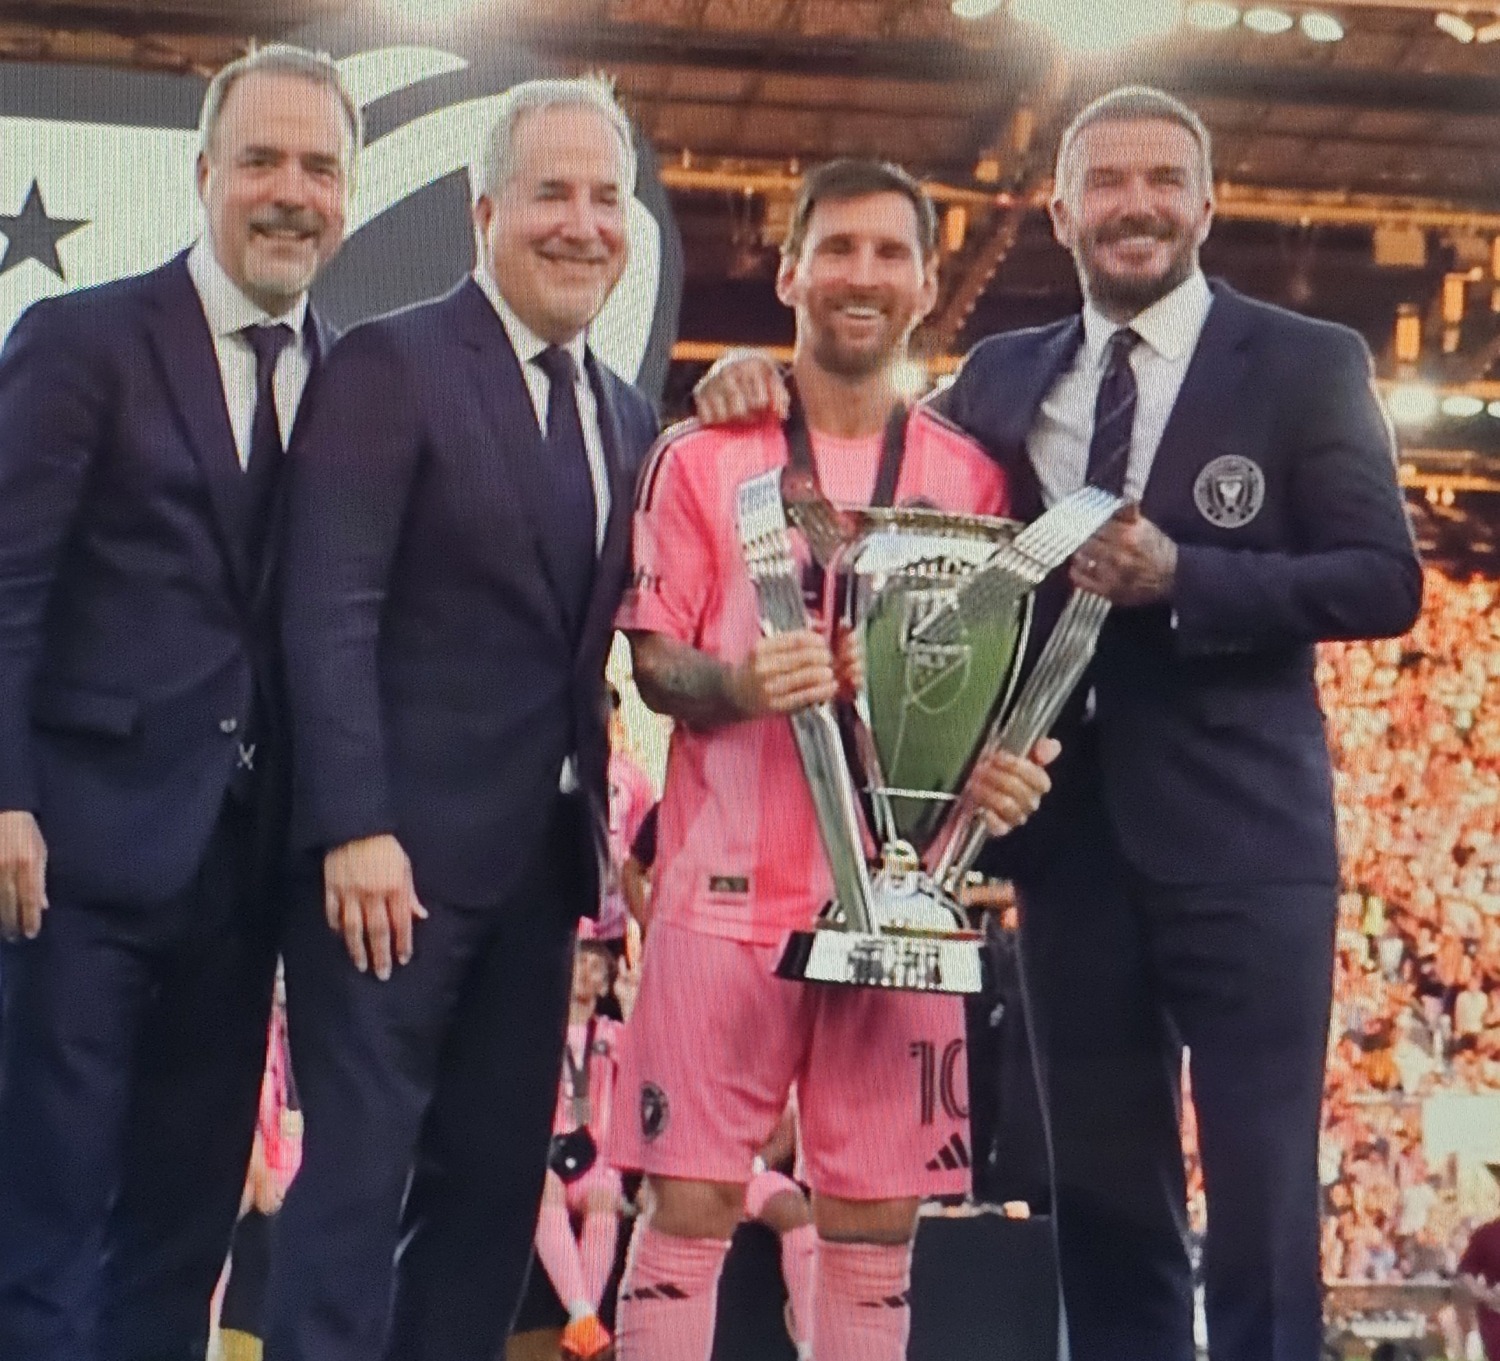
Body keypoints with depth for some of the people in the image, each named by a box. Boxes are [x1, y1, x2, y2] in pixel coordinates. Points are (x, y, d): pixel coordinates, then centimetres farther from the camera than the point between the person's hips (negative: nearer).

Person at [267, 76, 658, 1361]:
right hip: (398, 847, -7)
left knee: (494, 1181, 10)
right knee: (358, 1175, -5)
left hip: (542, 858, 7)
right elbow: (329, 615, -13)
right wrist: (354, 829, -20)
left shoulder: (628, 416, 14)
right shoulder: (393, 364, -6)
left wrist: (602, 828, 7)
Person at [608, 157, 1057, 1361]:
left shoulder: (972, 479, 10)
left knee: (878, 1223, 5)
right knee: (690, 1204, -2)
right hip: (730, 888, -2)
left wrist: (1006, 770, -9)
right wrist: (740, 684, -19)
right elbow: (654, 661, 3)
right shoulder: (703, 456, 5)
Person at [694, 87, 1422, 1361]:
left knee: (1262, 1206, -3)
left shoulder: (1306, 364, 1)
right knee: (1104, 1202, 10)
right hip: (1073, 836, 4)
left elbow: (1384, 580, -6)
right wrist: (783, 406, 1)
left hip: (1237, 835, -4)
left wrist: (1180, 576, -18)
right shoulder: (1001, 377, 12)